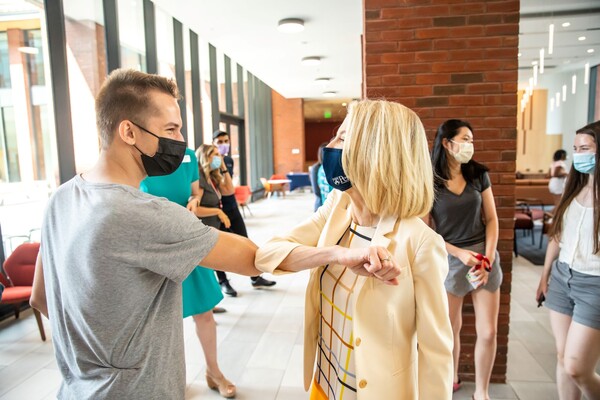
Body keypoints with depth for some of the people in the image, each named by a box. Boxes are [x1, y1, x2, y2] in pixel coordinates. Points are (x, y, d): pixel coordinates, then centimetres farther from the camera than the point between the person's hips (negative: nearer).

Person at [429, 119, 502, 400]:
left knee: (488, 332, 5)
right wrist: (459, 253, -15)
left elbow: (491, 219, 3)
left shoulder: (479, 174, 2)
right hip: (450, 260, -2)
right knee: (452, 327, 12)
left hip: (485, 256, 3)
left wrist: (488, 259, -7)